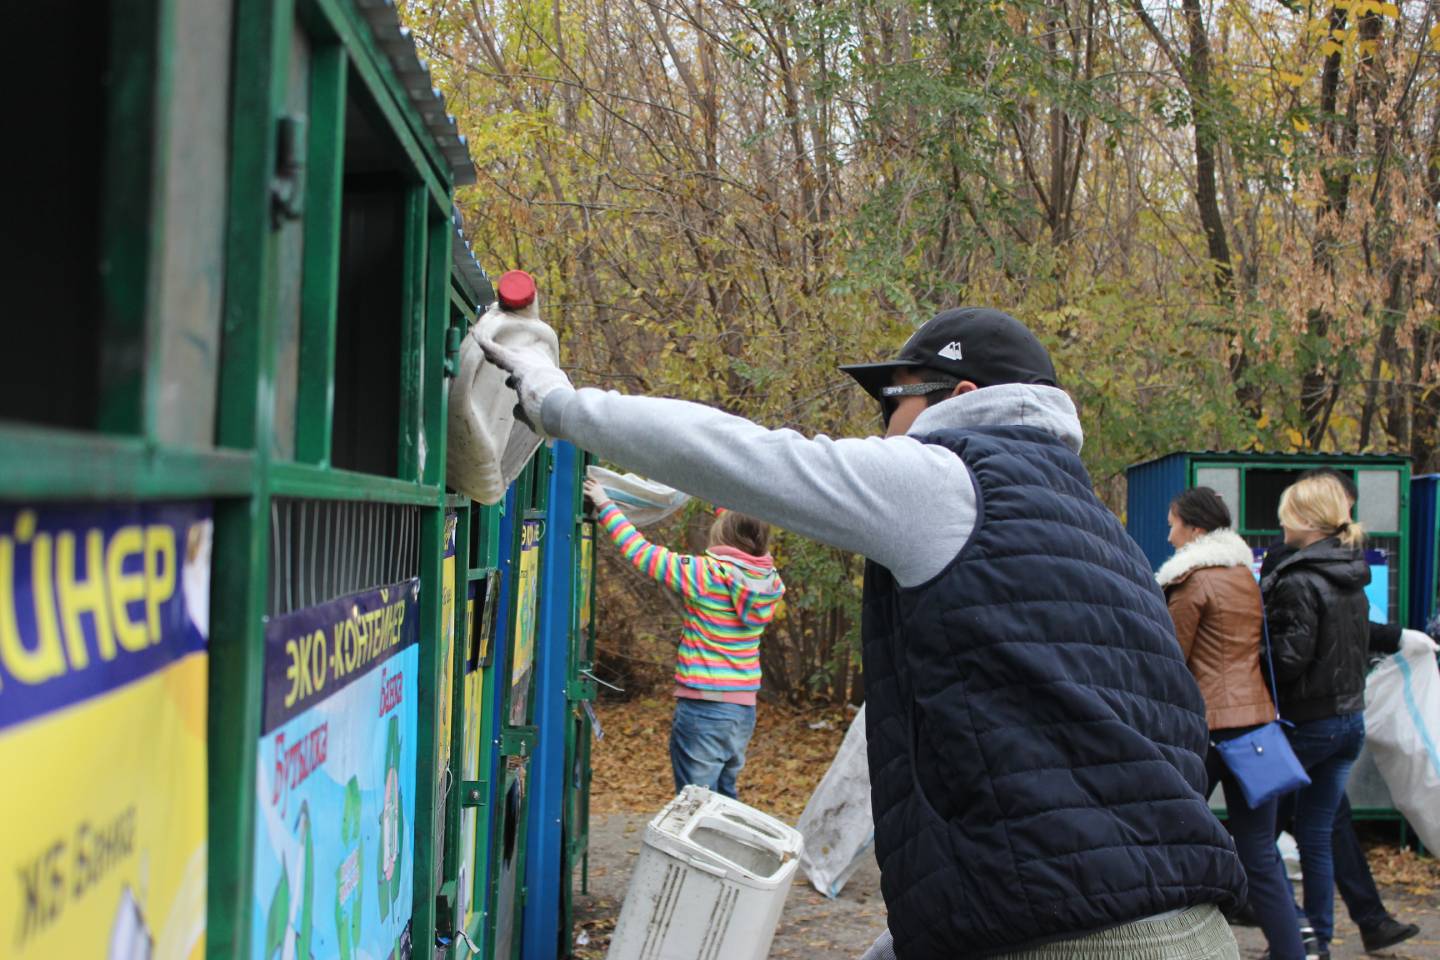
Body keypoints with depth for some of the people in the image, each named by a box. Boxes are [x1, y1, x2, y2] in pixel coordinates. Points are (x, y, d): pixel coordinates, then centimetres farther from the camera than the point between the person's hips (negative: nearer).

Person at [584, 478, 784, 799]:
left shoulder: (707, 574, -16)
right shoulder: (768, 582, -1)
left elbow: (638, 551, -10)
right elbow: (753, 549, 22)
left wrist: (605, 506, 1)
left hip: (703, 707, -6)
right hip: (744, 708, 6)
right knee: (725, 796, 22)